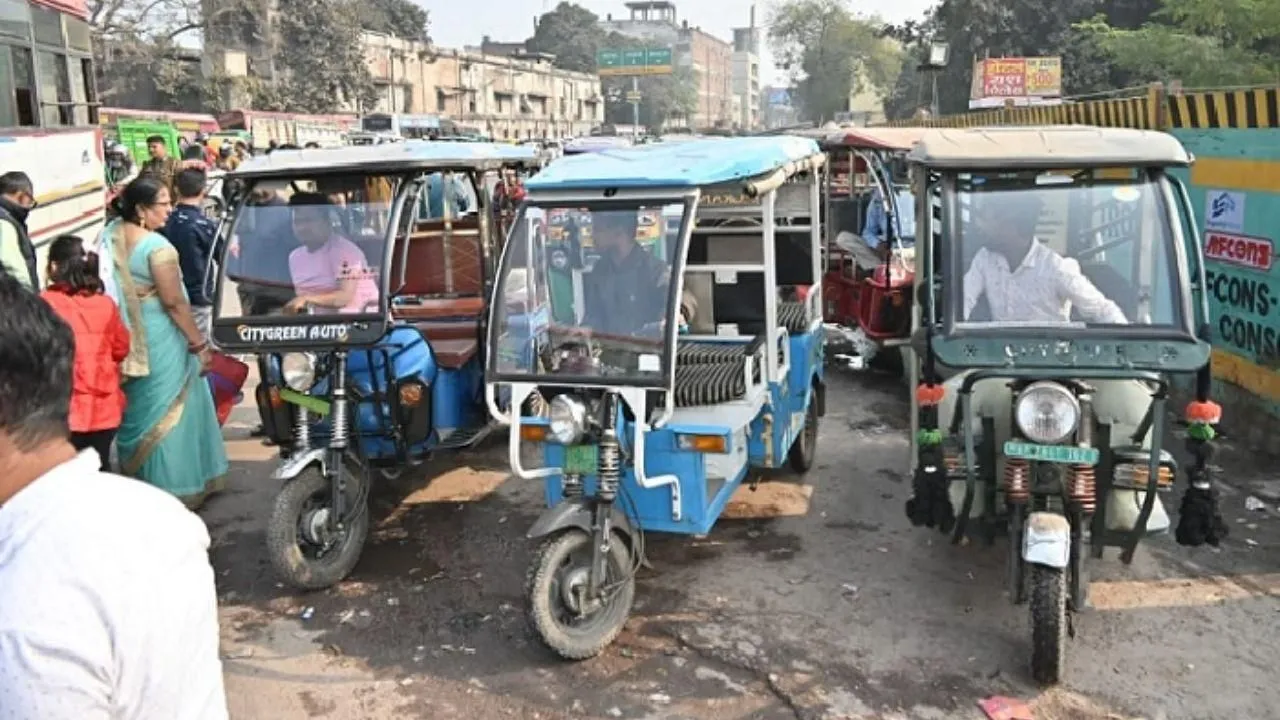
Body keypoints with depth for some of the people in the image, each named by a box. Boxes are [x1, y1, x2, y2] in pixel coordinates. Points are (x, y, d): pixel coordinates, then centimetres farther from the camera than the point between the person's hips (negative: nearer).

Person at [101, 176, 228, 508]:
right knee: (168, 411, 3)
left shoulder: (110, 234, 1)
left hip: (127, 338, 8)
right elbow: (173, 302, -21)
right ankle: (176, 488, 11)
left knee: (138, 407, 21)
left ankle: (137, 476, 35)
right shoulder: (157, 246, -22)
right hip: (159, 340, -8)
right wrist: (199, 343, -14)